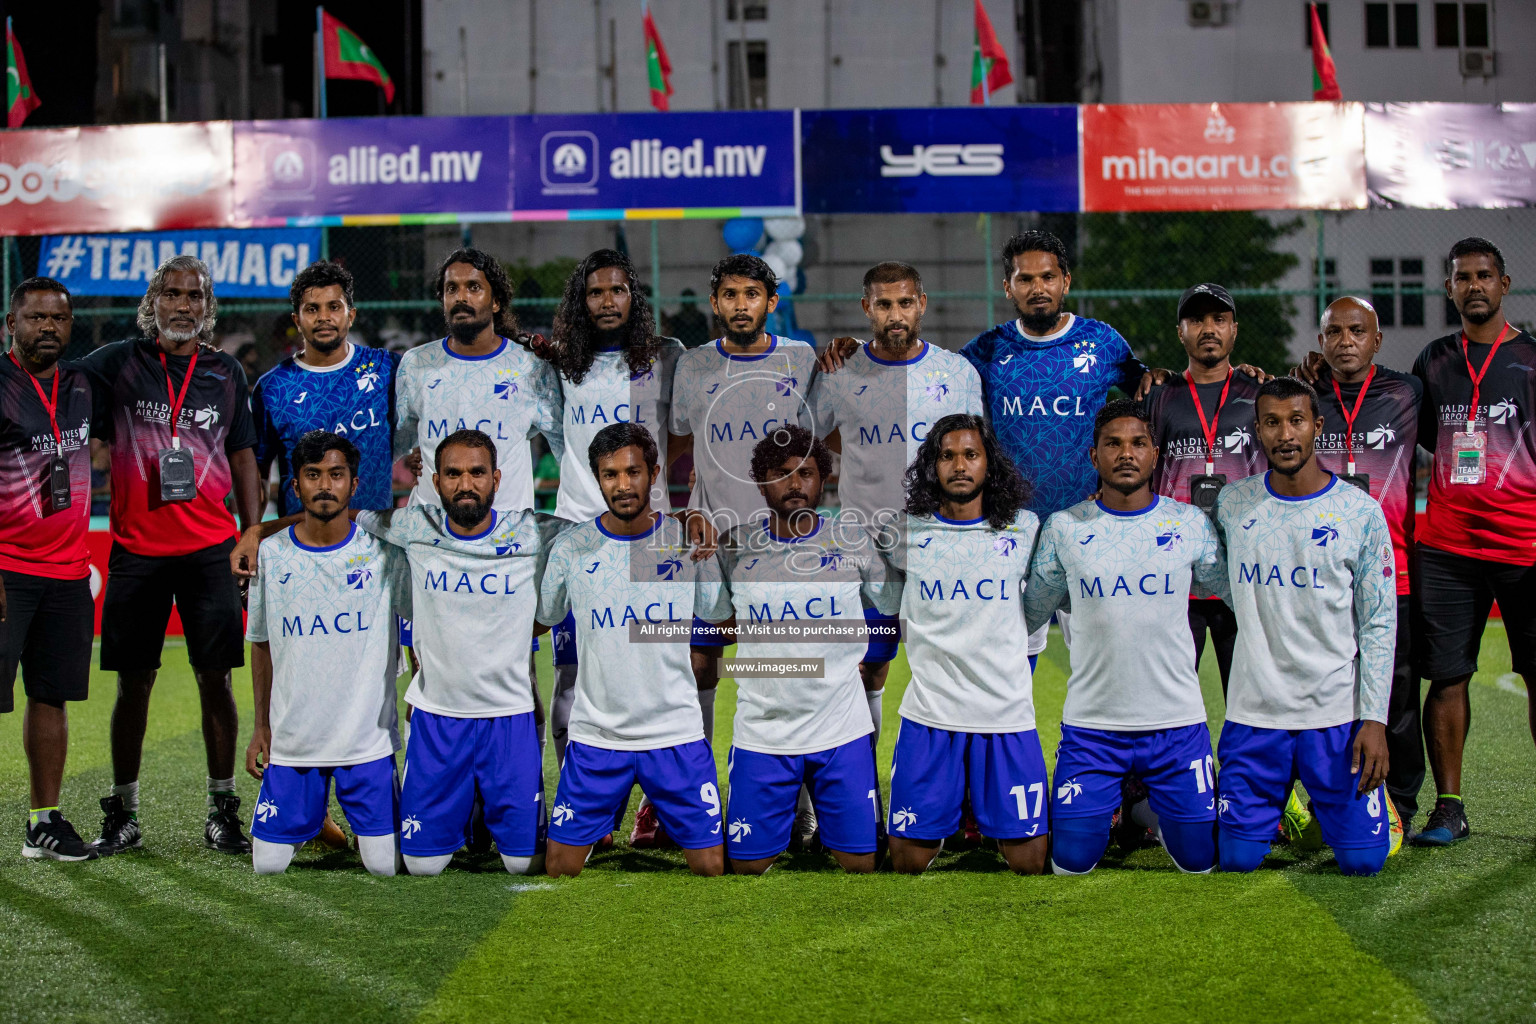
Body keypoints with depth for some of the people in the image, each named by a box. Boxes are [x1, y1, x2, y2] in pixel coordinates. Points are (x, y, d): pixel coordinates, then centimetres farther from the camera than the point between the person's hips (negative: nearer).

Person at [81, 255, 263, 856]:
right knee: (134, 682, 4)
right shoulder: (118, 363, 3)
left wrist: (254, 536, 7)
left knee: (215, 677, 1)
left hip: (210, 548, 1)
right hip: (136, 549, -1)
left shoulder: (226, 374, 10)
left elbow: (243, 457, 13)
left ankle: (222, 811, 10)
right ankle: (123, 815, 14)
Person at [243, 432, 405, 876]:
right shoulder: (270, 555, 1)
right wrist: (261, 726, 10)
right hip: (292, 739, 2)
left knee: (386, 864, -6)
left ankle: (366, 826, 28)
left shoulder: (383, 553, -4)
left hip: (368, 736, -2)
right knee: (268, 863, 0)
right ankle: (311, 821, 32)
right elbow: (262, 644, 12)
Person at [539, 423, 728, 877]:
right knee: (561, 865, 4)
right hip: (594, 734, 0)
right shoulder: (571, 546, -2)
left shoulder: (690, 539, -1)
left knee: (711, 865, 0)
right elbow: (544, 618, 12)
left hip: (678, 734, 0)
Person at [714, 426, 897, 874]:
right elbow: (708, 619, 15)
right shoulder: (734, 548, 2)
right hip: (761, 734, 0)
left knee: (861, 860, 1)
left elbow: (896, 607, 14)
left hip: (843, 733, 0)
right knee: (747, 862, 3)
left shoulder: (854, 542, 2)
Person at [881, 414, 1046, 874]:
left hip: (1008, 714, 0)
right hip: (928, 714, 0)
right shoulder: (907, 533, 3)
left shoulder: (1024, 528, 5)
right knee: (909, 856, 1)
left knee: (1028, 857, -1)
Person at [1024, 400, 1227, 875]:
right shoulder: (1064, 528, 0)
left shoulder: (1192, 524, 1)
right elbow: (1030, 612, 11)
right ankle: (1110, 807, 34)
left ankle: (1152, 811, 37)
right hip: (1090, 725, 0)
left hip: (1177, 723, 0)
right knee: (1071, 861, 0)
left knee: (1198, 860, 4)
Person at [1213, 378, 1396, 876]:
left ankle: (1319, 805, 29)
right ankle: (1284, 804, 29)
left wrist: (1374, 718, -8)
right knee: (1238, 858, -3)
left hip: (1337, 713, -1)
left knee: (1362, 860, -4)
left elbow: (1379, 624, -1)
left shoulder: (1361, 512, -2)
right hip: (1253, 713, 1)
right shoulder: (1231, 504, 2)